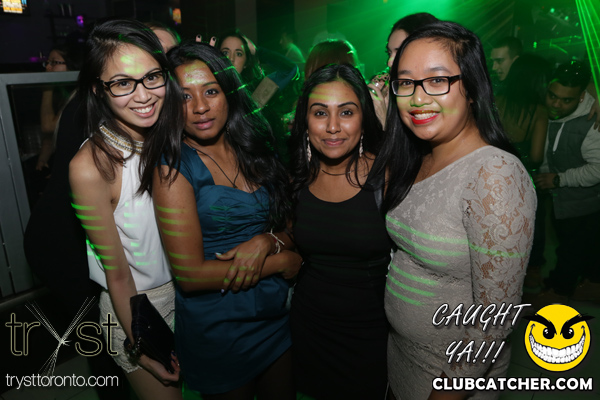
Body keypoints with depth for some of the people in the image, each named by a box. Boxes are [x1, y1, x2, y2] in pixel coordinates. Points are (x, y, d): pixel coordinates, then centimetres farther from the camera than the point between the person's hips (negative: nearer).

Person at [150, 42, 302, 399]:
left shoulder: (252, 151, 1)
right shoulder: (174, 168, -15)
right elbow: (189, 274, -19)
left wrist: (266, 241, -18)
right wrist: (281, 262, -14)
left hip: (277, 318, 5)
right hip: (217, 331, -5)